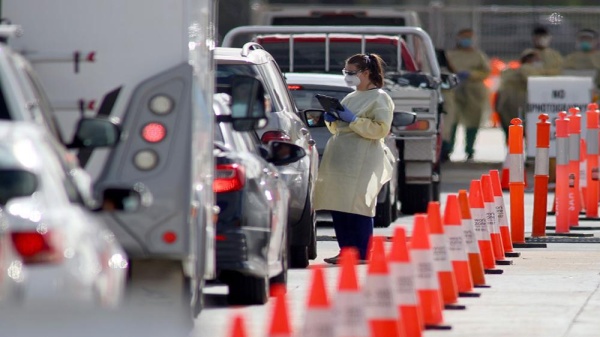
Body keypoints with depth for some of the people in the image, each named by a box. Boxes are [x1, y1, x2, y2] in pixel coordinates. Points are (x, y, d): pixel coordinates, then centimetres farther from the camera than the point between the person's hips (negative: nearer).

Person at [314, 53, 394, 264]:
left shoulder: (380, 98, -1)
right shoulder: (351, 97, 24)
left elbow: (381, 129, -13)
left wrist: (353, 120, -16)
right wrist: (332, 121, 11)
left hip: (361, 161, -8)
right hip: (338, 158, 8)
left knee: (357, 207, -11)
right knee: (338, 207, 3)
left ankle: (362, 254, -9)